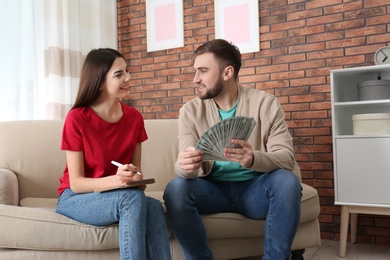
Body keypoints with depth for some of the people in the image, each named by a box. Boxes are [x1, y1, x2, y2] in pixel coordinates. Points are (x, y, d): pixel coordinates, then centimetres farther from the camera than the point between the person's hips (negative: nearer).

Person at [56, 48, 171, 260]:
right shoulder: (76, 119, -17)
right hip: (76, 198, -4)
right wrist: (115, 180, -33)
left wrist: (136, 178, -20)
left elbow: (136, 166, 4)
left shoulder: (134, 117, -3)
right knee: (133, 199, -34)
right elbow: (76, 183, -16)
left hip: (120, 196, 4)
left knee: (154, 207, -30)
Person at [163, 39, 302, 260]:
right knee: (176, 189, -28)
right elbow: (184, 164, -11)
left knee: (287, 181, -31)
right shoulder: (191, 111, -3)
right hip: (214, 189, 1)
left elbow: (286, 157, -14)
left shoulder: (265, 103, -7)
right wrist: (186, 166, -37)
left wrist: (254, 159, -37)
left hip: (255, 188, -1)